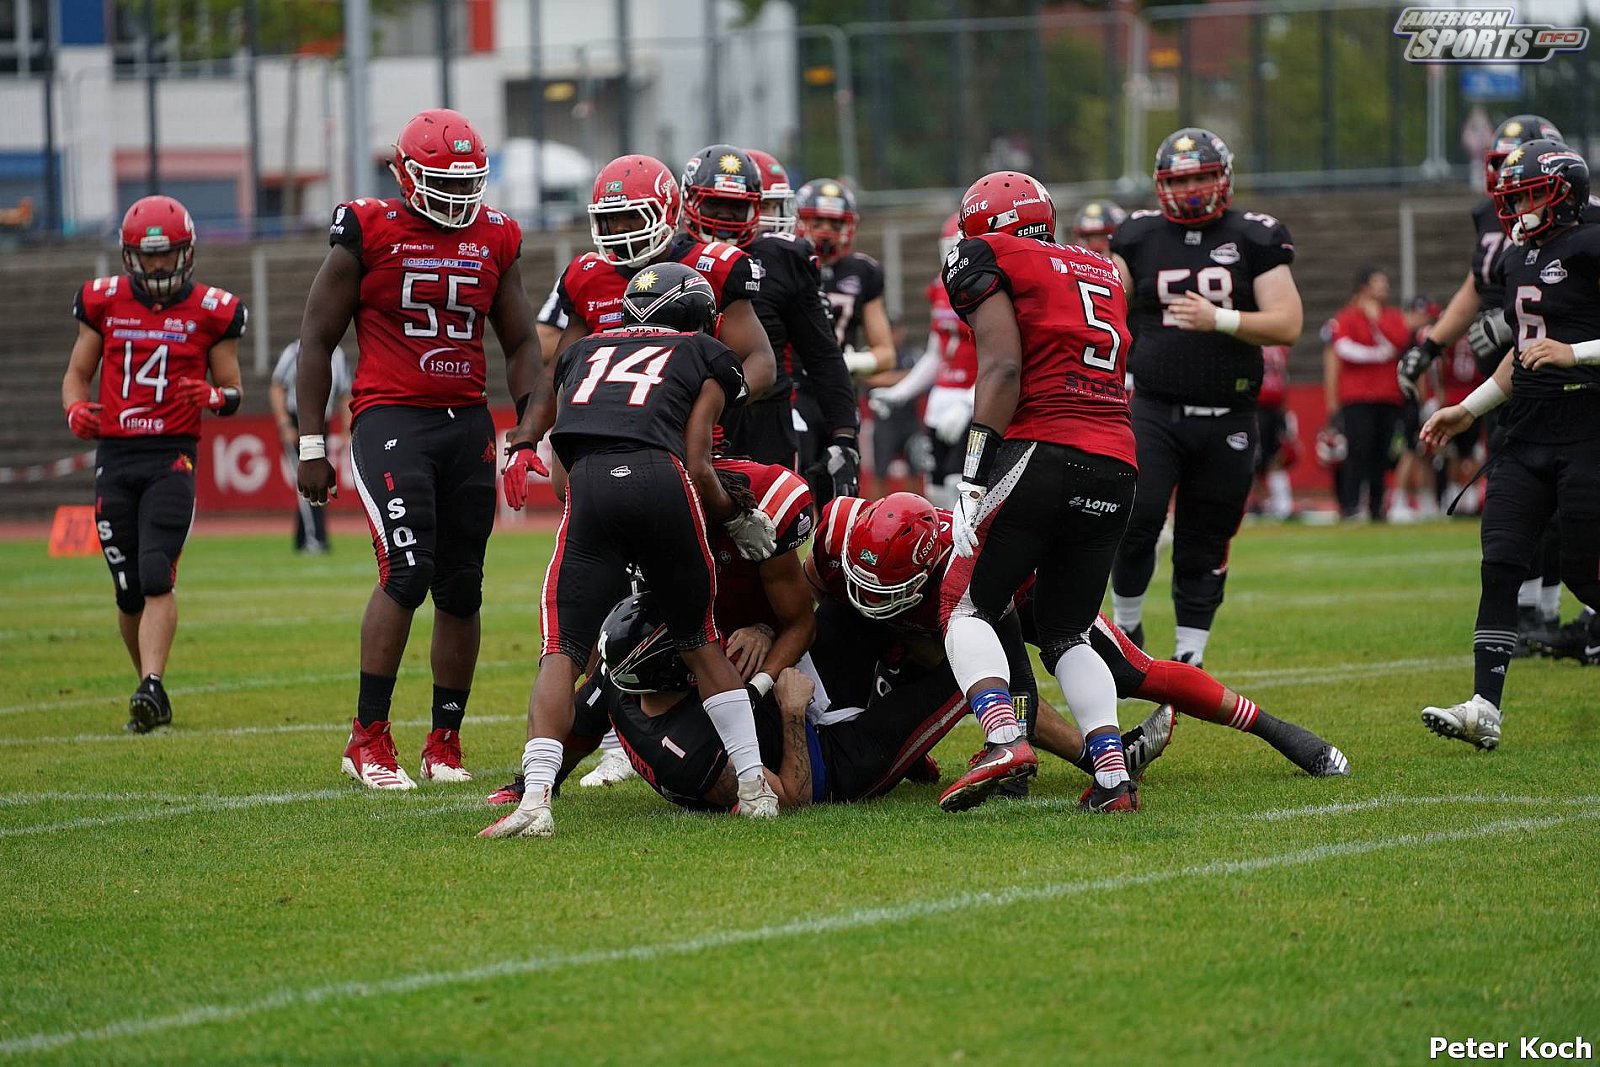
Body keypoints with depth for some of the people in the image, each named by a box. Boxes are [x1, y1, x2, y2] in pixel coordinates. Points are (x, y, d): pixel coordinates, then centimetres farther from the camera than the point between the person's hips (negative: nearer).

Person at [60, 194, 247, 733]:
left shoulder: (211, 311, 2)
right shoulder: (104, 301, 7)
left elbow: (232, 392, 8)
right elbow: (77, 372, 15)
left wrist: (212, 396, -15)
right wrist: (75, 409, -7)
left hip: (172, 457, -3)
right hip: (114, 456, 3)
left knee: (157, 576, -19)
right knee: (129, 591, 4)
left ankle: (152, 687, -26)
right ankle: (151, 693, 18)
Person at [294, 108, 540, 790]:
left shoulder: (494, 238, 8)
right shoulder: (367, 231, -5)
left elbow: (520, 343, 18)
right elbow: (318, 338, 0)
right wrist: (312, 444, -2)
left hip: (468, 426, 5)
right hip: (390, 420, -5)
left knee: (461, 587, 6)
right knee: (407, 569, -19)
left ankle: (445, 743, 17)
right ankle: (368, 740, -11)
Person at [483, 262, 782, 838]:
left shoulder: (583, 352, 34)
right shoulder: (706, 357, 26)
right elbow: (698, 465, 14)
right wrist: (739, 518, 29)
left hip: (589, 488, 1)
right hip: (662, 478, -1)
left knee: (562, 652, 1)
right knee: (700, 643, 18)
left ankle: (536, 798, -16)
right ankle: (754, 786, 18)